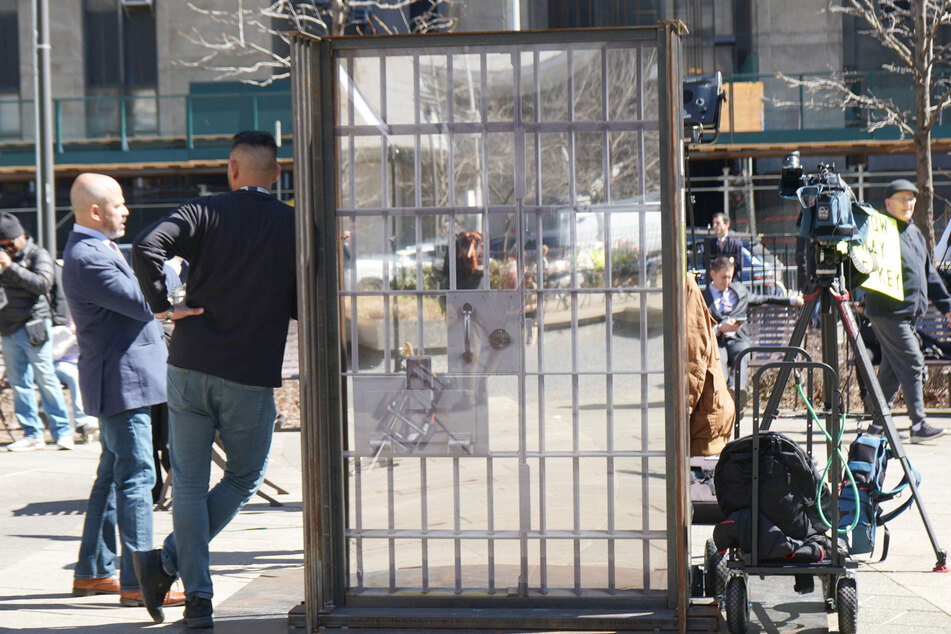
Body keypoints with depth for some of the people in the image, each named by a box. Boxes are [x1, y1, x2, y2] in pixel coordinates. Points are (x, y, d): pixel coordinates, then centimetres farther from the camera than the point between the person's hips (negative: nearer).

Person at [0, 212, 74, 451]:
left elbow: (42, 283, -17)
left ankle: (62, 430, 4)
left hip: (33, 328, -5)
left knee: (46, 380, -3)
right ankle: (32, 434, 8)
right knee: (19, 383, 4)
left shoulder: (38, 255, -1)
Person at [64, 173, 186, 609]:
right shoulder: (87, 258, -18)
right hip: (122, 381, -11)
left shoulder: (96, 249, 16)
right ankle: (136, 583, -9)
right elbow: (145, 303, -22)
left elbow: (136, 302, 18)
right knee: (136, 477, -10)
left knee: (113, 474, 16)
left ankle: (93, 571, 24)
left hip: (123, 380, 11)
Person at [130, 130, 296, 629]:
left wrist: (163, 305, -5)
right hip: (252, 379, -1)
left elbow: (146, 247, -17)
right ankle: (168, 561, 7)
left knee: (189, 484, 9)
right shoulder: (294, 227, 0)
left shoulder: (206, 212, 0)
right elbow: (304, 307, 0)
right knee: (244, 479, 18)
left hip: (190, 366, 1)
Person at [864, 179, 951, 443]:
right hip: (888, 313, -9)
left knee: (892, 368, 10)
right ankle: (919, 424, -13)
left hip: (909, 312, 9)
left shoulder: (915, 233, 19)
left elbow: (929, 273, 24)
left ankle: (877, 422, 16)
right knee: (912, 364, -12)